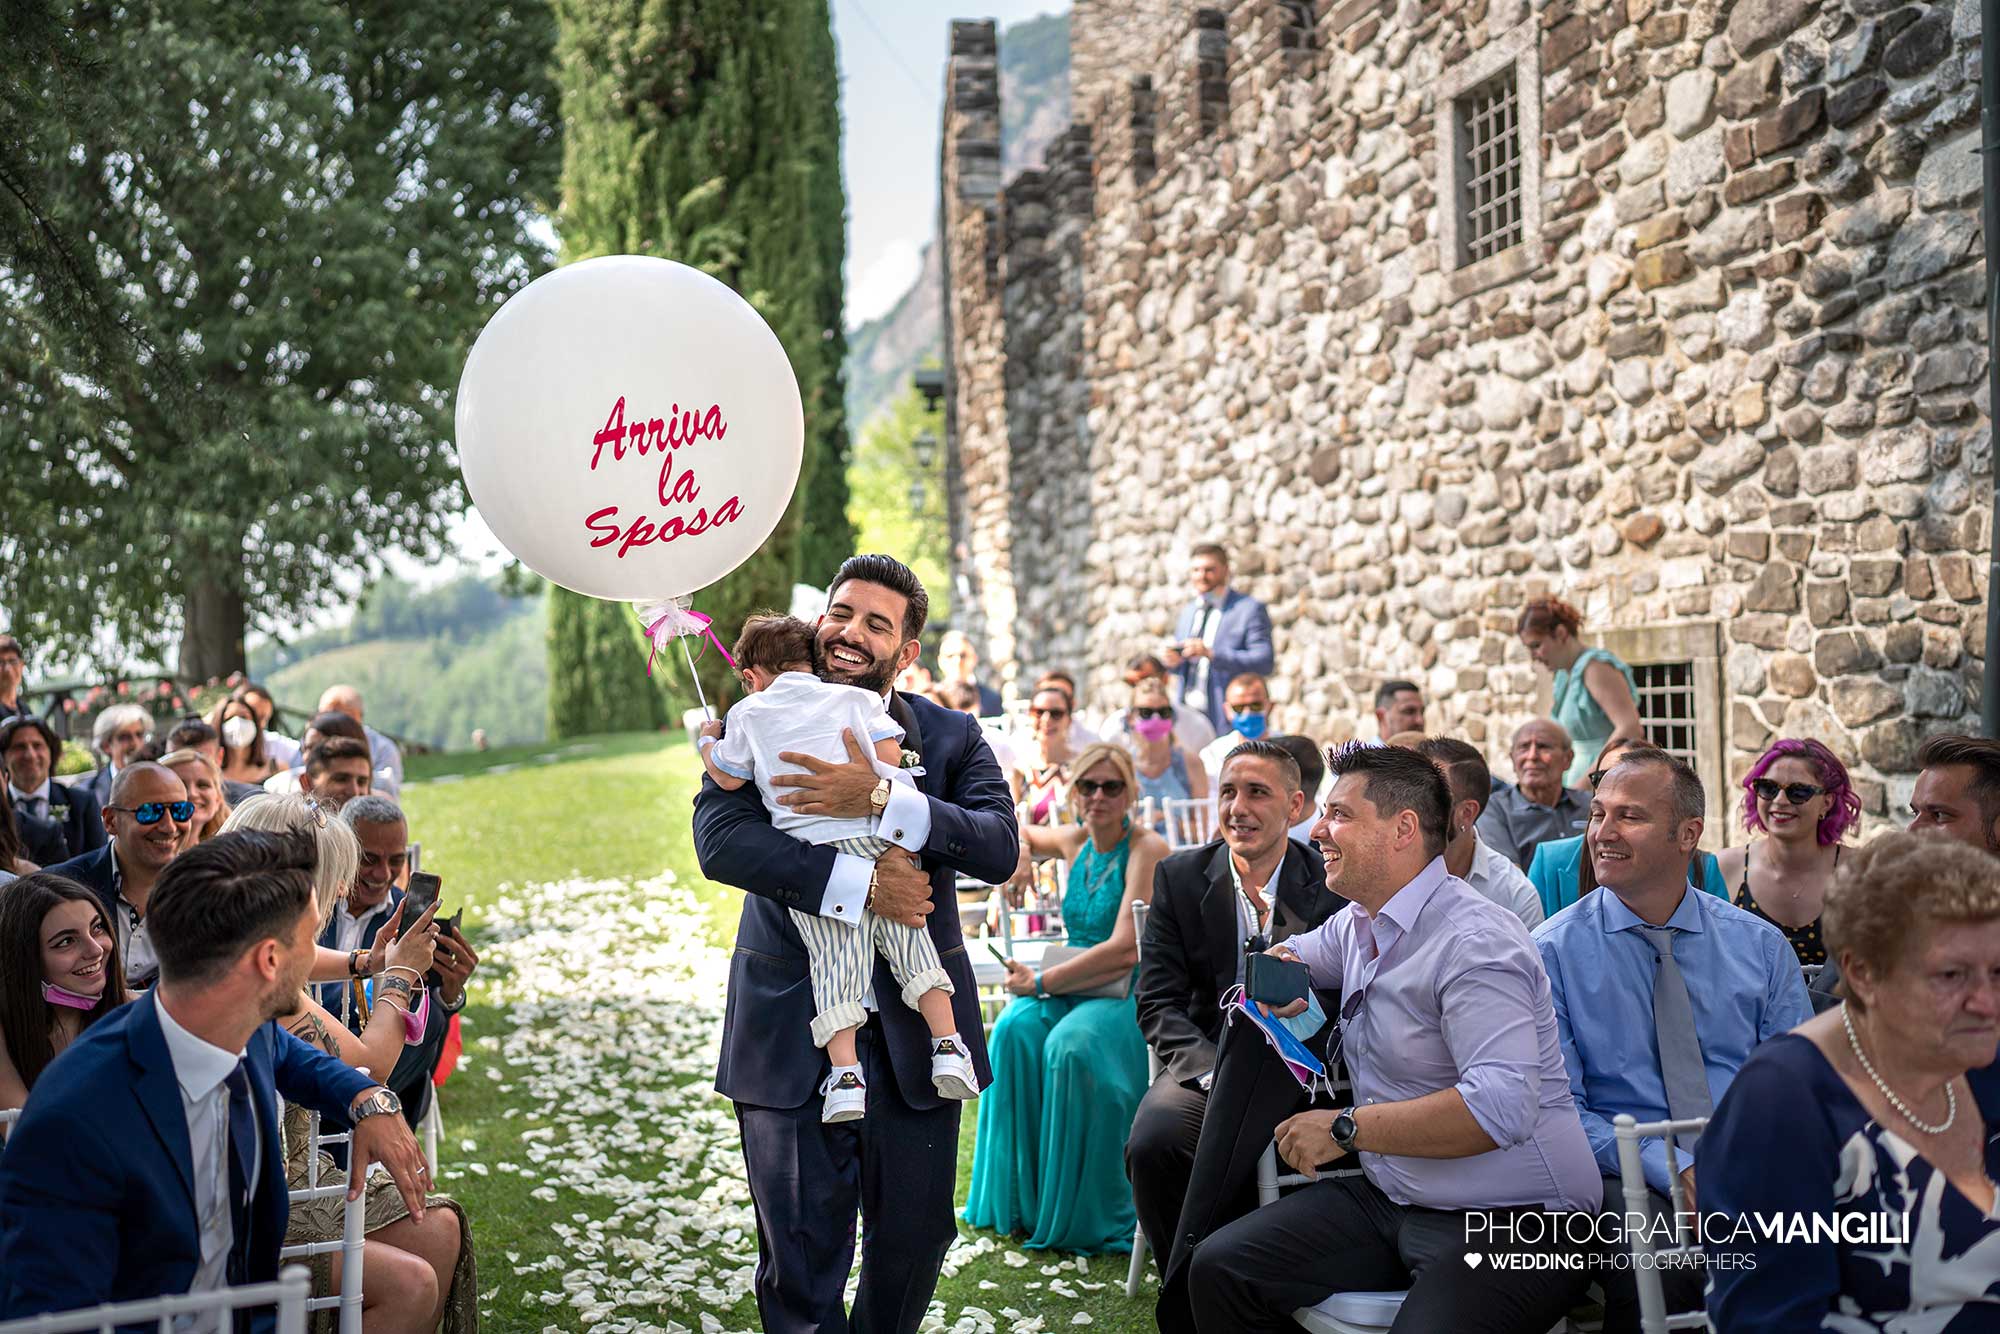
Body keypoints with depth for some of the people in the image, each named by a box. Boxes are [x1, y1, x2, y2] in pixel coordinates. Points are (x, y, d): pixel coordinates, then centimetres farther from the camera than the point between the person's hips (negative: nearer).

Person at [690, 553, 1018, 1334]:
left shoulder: (951, 737, 4)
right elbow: (720, 842, -15)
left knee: (915, 1237, 12)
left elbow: (999, 847, -12)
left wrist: (879, 798, -24)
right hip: (790, 1028, -1)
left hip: (911, 1026, 2)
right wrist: (859, 884, -23)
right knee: (800, 1248, 5)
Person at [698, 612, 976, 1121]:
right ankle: (947, 1046, 3)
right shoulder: (856, 698, 13)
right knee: (910, 942, 8)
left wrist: (708, 744, 34)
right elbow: (889, 755, 3)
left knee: (832, 962, -1)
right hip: (873, 840, 1)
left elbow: (729, 778, 16)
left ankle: (845, 1075, -8)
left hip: (802, 859, 0)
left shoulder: (748, 713, 13)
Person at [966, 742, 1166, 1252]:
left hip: (1131, 996, -6)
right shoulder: (1075, 841, 9)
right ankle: (1020, 1202, -15)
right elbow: (1020, 832, 35)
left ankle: (1083, 1216, -19)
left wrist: (1041, 981, -19)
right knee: (1014, 1030, -26)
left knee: (1072, 1046, -35)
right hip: (1073, 987, 6)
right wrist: (1019, 853, 11)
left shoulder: (1147, 848, -12)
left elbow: (1126, 950, -21)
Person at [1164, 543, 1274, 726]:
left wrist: (1211, 654, -22)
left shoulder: (1250, 609, -4)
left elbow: (1265, 662, -14)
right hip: (1186, 714, 6)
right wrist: (1172, 661, -1)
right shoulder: (1189, 612, 19)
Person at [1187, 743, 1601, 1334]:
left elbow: (1502, 1106, -30)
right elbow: (1294, 953, 33)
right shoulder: (1358, 924, 10)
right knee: (1220, 1267, -8)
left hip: (1512, 1220, -8)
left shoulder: (1474, 943, -18)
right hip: (1390, 1197, 8)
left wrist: (1346, 1128, -22)